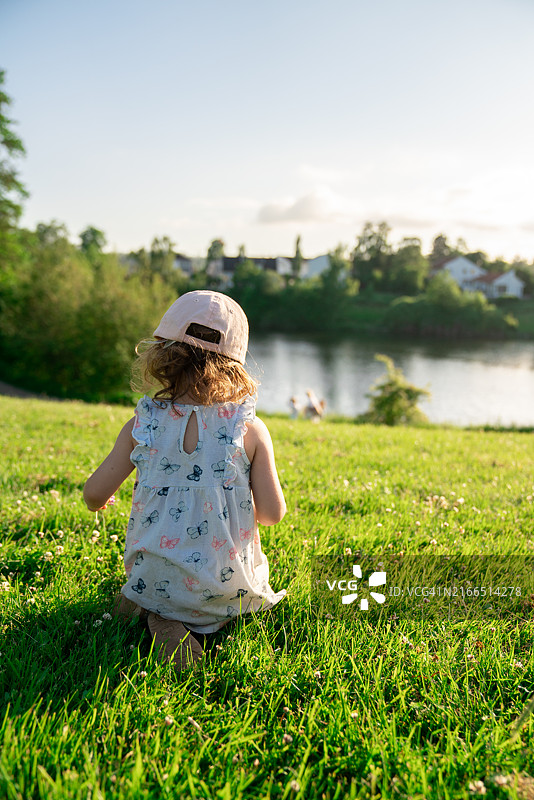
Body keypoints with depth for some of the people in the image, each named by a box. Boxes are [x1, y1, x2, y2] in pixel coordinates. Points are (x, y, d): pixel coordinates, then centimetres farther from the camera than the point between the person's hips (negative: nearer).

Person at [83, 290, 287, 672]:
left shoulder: (142, 425, -7)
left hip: (153, 580, 2)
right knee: (256, 574, 34)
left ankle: (162, 618, 0)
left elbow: (95, 494, 0)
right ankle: (205, 621, 0)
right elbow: (273, 513, -8)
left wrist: (98, 500, 25)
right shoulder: (252, 430, -10)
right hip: (227, 586, -2)